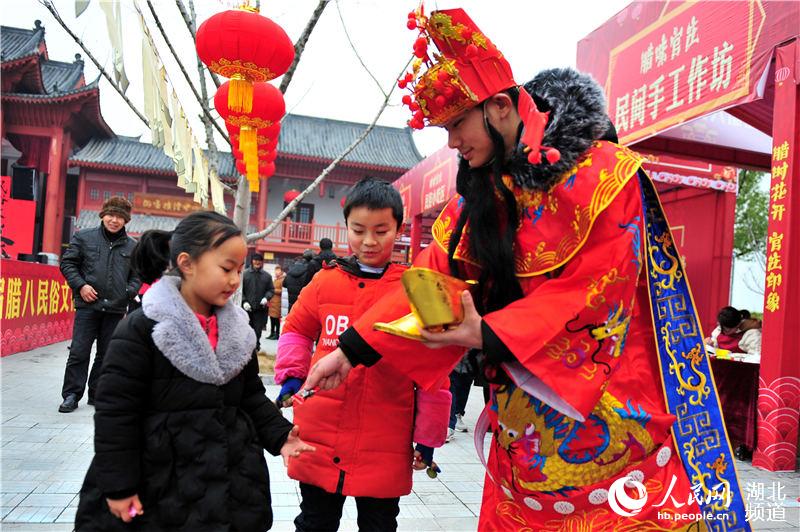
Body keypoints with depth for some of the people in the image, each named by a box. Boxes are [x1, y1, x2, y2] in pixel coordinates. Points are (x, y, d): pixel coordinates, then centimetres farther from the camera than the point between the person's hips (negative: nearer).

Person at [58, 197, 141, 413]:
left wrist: (128, 292, -2)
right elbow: (67, 263, 6)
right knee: (79, 352, -2)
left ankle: (97, 394, 21)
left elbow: (137, 275, 15)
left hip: (115, 308, 2)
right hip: (88, 305, -2)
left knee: (106, 354, 9)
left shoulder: (132, 246, 9)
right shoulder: (83, 237, 4)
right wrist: (81, 285, -7)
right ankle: (72, 394, 8)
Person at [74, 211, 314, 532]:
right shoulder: (142, 329, -14)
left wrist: (279, 435, -4)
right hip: (163, 488, -5)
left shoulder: (238, 329, 4)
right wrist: (118, 487, -11)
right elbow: (115, 411, -12)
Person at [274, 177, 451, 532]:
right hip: (320, 436, 2)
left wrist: (428, 437, 1)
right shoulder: (326, 281, 0)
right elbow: (296, 330, 17)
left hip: (386, 446, -2)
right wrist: (292, 375, 3)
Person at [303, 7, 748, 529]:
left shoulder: (603, 172, -12)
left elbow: (597, 287, -16)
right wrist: (351, 348, -6)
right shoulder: (480, 190, 5)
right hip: (523, 410, 5)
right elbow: (433, 276, 1)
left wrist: (490, 335, -22)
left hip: (607, 404, -4)